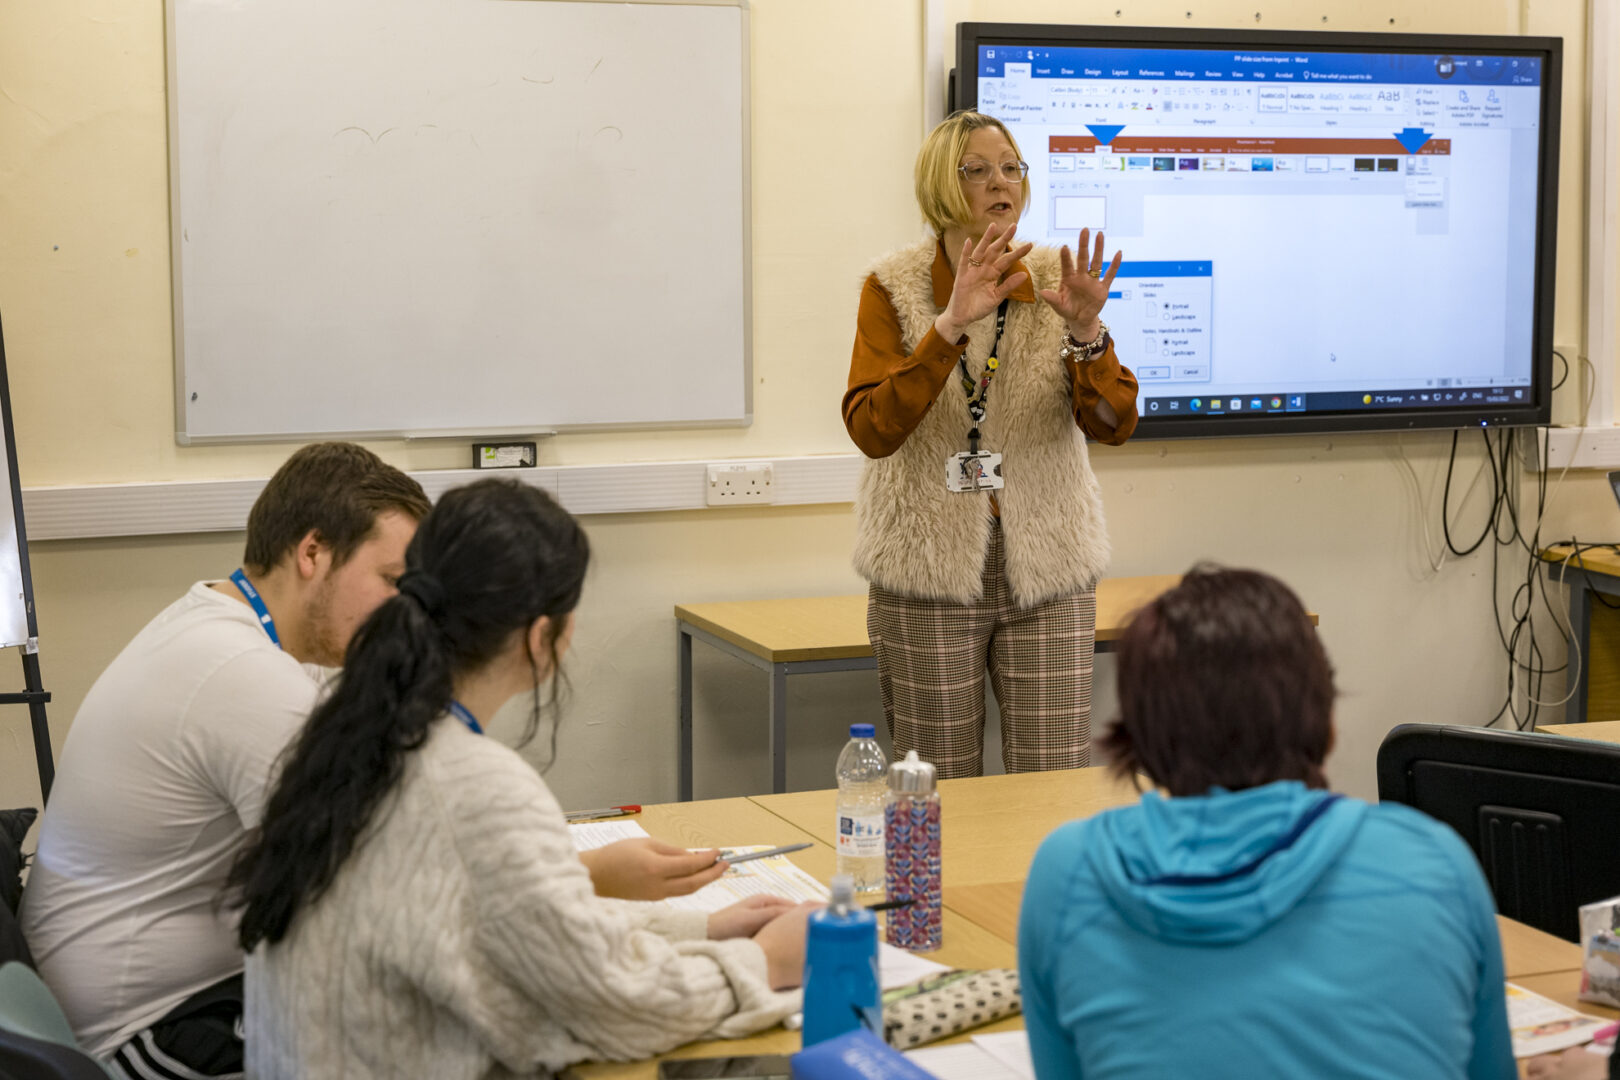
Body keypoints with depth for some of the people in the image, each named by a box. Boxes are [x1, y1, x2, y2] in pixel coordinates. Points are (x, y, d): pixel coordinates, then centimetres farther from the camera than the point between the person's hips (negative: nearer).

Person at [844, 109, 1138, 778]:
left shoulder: (1056, 283, 3)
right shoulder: (893, 289, -2)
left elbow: (1114, 425, -5)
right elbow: (870, 429, -17)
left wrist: (1085, 333, -23)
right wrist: (951, 324, -26)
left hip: (1045, 571, 2)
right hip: (928, 572, -1)